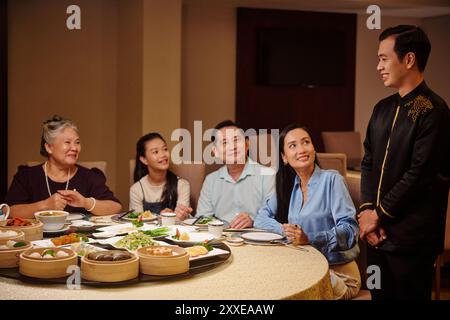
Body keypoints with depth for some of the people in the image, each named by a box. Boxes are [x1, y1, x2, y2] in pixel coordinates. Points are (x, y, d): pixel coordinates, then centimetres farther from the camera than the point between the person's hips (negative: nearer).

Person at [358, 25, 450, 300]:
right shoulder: (383, 108, 11)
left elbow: (419, 174, -18)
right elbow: (368, 162, 10)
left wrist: (380, 214, -11)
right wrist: (367, 210, -3)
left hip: (411, 237, -7)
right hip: (378, 232, 7)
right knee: (379, 294, 16)